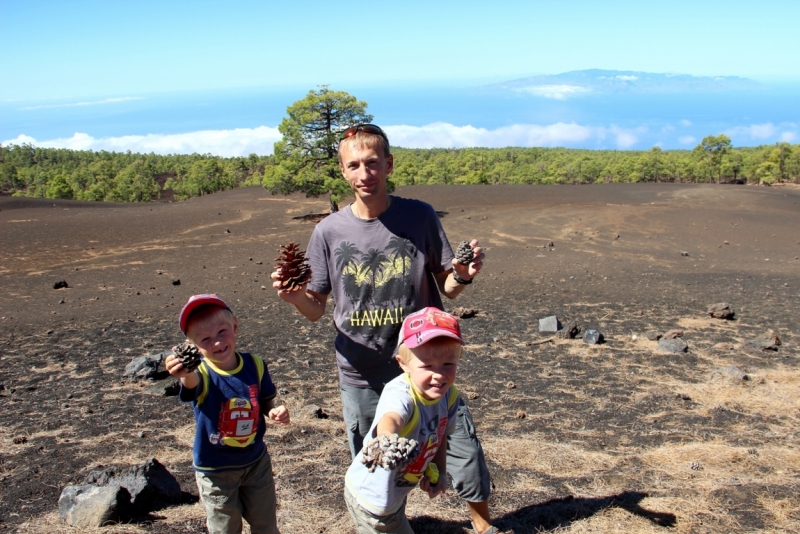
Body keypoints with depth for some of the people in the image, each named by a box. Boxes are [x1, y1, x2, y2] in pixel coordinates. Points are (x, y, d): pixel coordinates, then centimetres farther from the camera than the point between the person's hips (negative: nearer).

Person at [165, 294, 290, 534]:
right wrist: (185, 374, -73)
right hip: (215, 471, -3)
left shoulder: (255, 365, -12)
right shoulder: (202, 373, -24)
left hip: (256, 462, 3)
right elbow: (192, 382, -49)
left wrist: (275, 411, -19)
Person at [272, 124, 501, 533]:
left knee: (464, 451, 4)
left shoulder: (420, 217, -7)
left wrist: (462, 276, -23)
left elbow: (446, 289, -1)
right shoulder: (329, 231, -4)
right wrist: (294, 297, -21)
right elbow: (316, 310, 1)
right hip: (361, 375, 1)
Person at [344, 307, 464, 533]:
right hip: (371, 498, -8)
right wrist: (387, 442, -80)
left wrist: (438, 473, -7)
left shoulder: (449, 395, -13)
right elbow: (390, 418, -60)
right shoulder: (400, 394, -36)